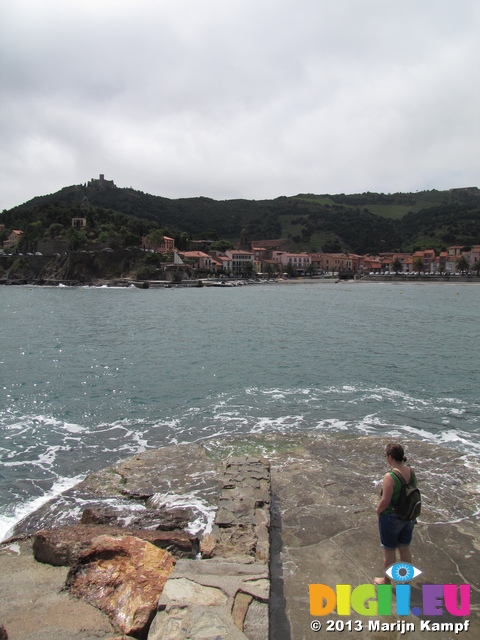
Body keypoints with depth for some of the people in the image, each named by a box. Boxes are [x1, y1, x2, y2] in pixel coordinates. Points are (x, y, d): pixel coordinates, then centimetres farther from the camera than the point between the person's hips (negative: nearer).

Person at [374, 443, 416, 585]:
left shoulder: (390, 477, -28)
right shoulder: (411, 472, -7)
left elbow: (385, 500, -25)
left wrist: (378, 511, -6)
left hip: (391, 518, -6)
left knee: (389, 551, 13)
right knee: (405, 548, 24)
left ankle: (387, 581, 32)